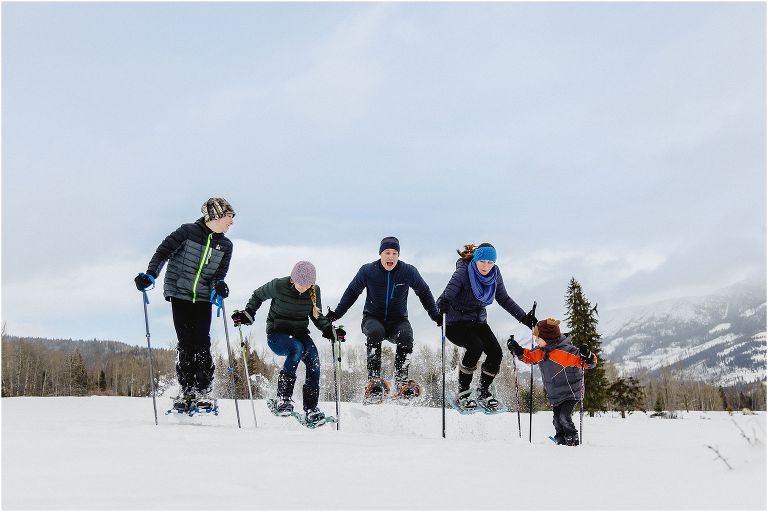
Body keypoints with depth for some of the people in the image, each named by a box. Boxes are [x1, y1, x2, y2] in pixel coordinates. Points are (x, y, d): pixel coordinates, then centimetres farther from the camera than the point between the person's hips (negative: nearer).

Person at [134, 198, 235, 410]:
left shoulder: (226, 245, 9)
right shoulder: (188, 231, -5)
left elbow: (220, 273, 4)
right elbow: (163, 251, -6)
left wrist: (219, 286, -18)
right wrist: (150, 274, -18)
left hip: (204, 299, 3)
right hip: (180, 295, -3)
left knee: (202, 345, -8)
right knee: (186, 346, -4)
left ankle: (203, 392, -1)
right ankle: (186, 391, 5)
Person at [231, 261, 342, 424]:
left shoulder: (314, 291, -3)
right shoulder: (278, 286, -14)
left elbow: (317, 316, 13)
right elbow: (258, 296, 5)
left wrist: (329, 330, -3)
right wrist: (248, 314, -7)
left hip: (300, 333, 4)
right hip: (276, 334, -4)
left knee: (313, 357, -25)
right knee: (297, 348, -35)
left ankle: (311, 408, -20)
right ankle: (283, 399, -33)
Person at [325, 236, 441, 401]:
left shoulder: (408, 271, -5)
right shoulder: (367, 271, -7)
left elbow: (424, 293, 10)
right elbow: (352, 292, 6)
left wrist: (436, 315, 3)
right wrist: (336, 314, -2)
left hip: (397, 320, 1)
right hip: (373, 318, -1)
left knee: (406, 335, -33)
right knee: (375, 332, -36)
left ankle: (401, 380, -24)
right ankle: (374, 379, -33)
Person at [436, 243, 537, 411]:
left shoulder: (494, 274, -3)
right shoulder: (463, 272, -19)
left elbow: (504, 299, 9)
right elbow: (449, 292, -31)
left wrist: (524, 317, 4)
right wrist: (443, 304, -54)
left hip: (478, 322, 5)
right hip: (456, 323, -5)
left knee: (496, 353, -16)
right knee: (475, 347, -30)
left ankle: (483, 392, 8)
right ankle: (462, 392, -13)